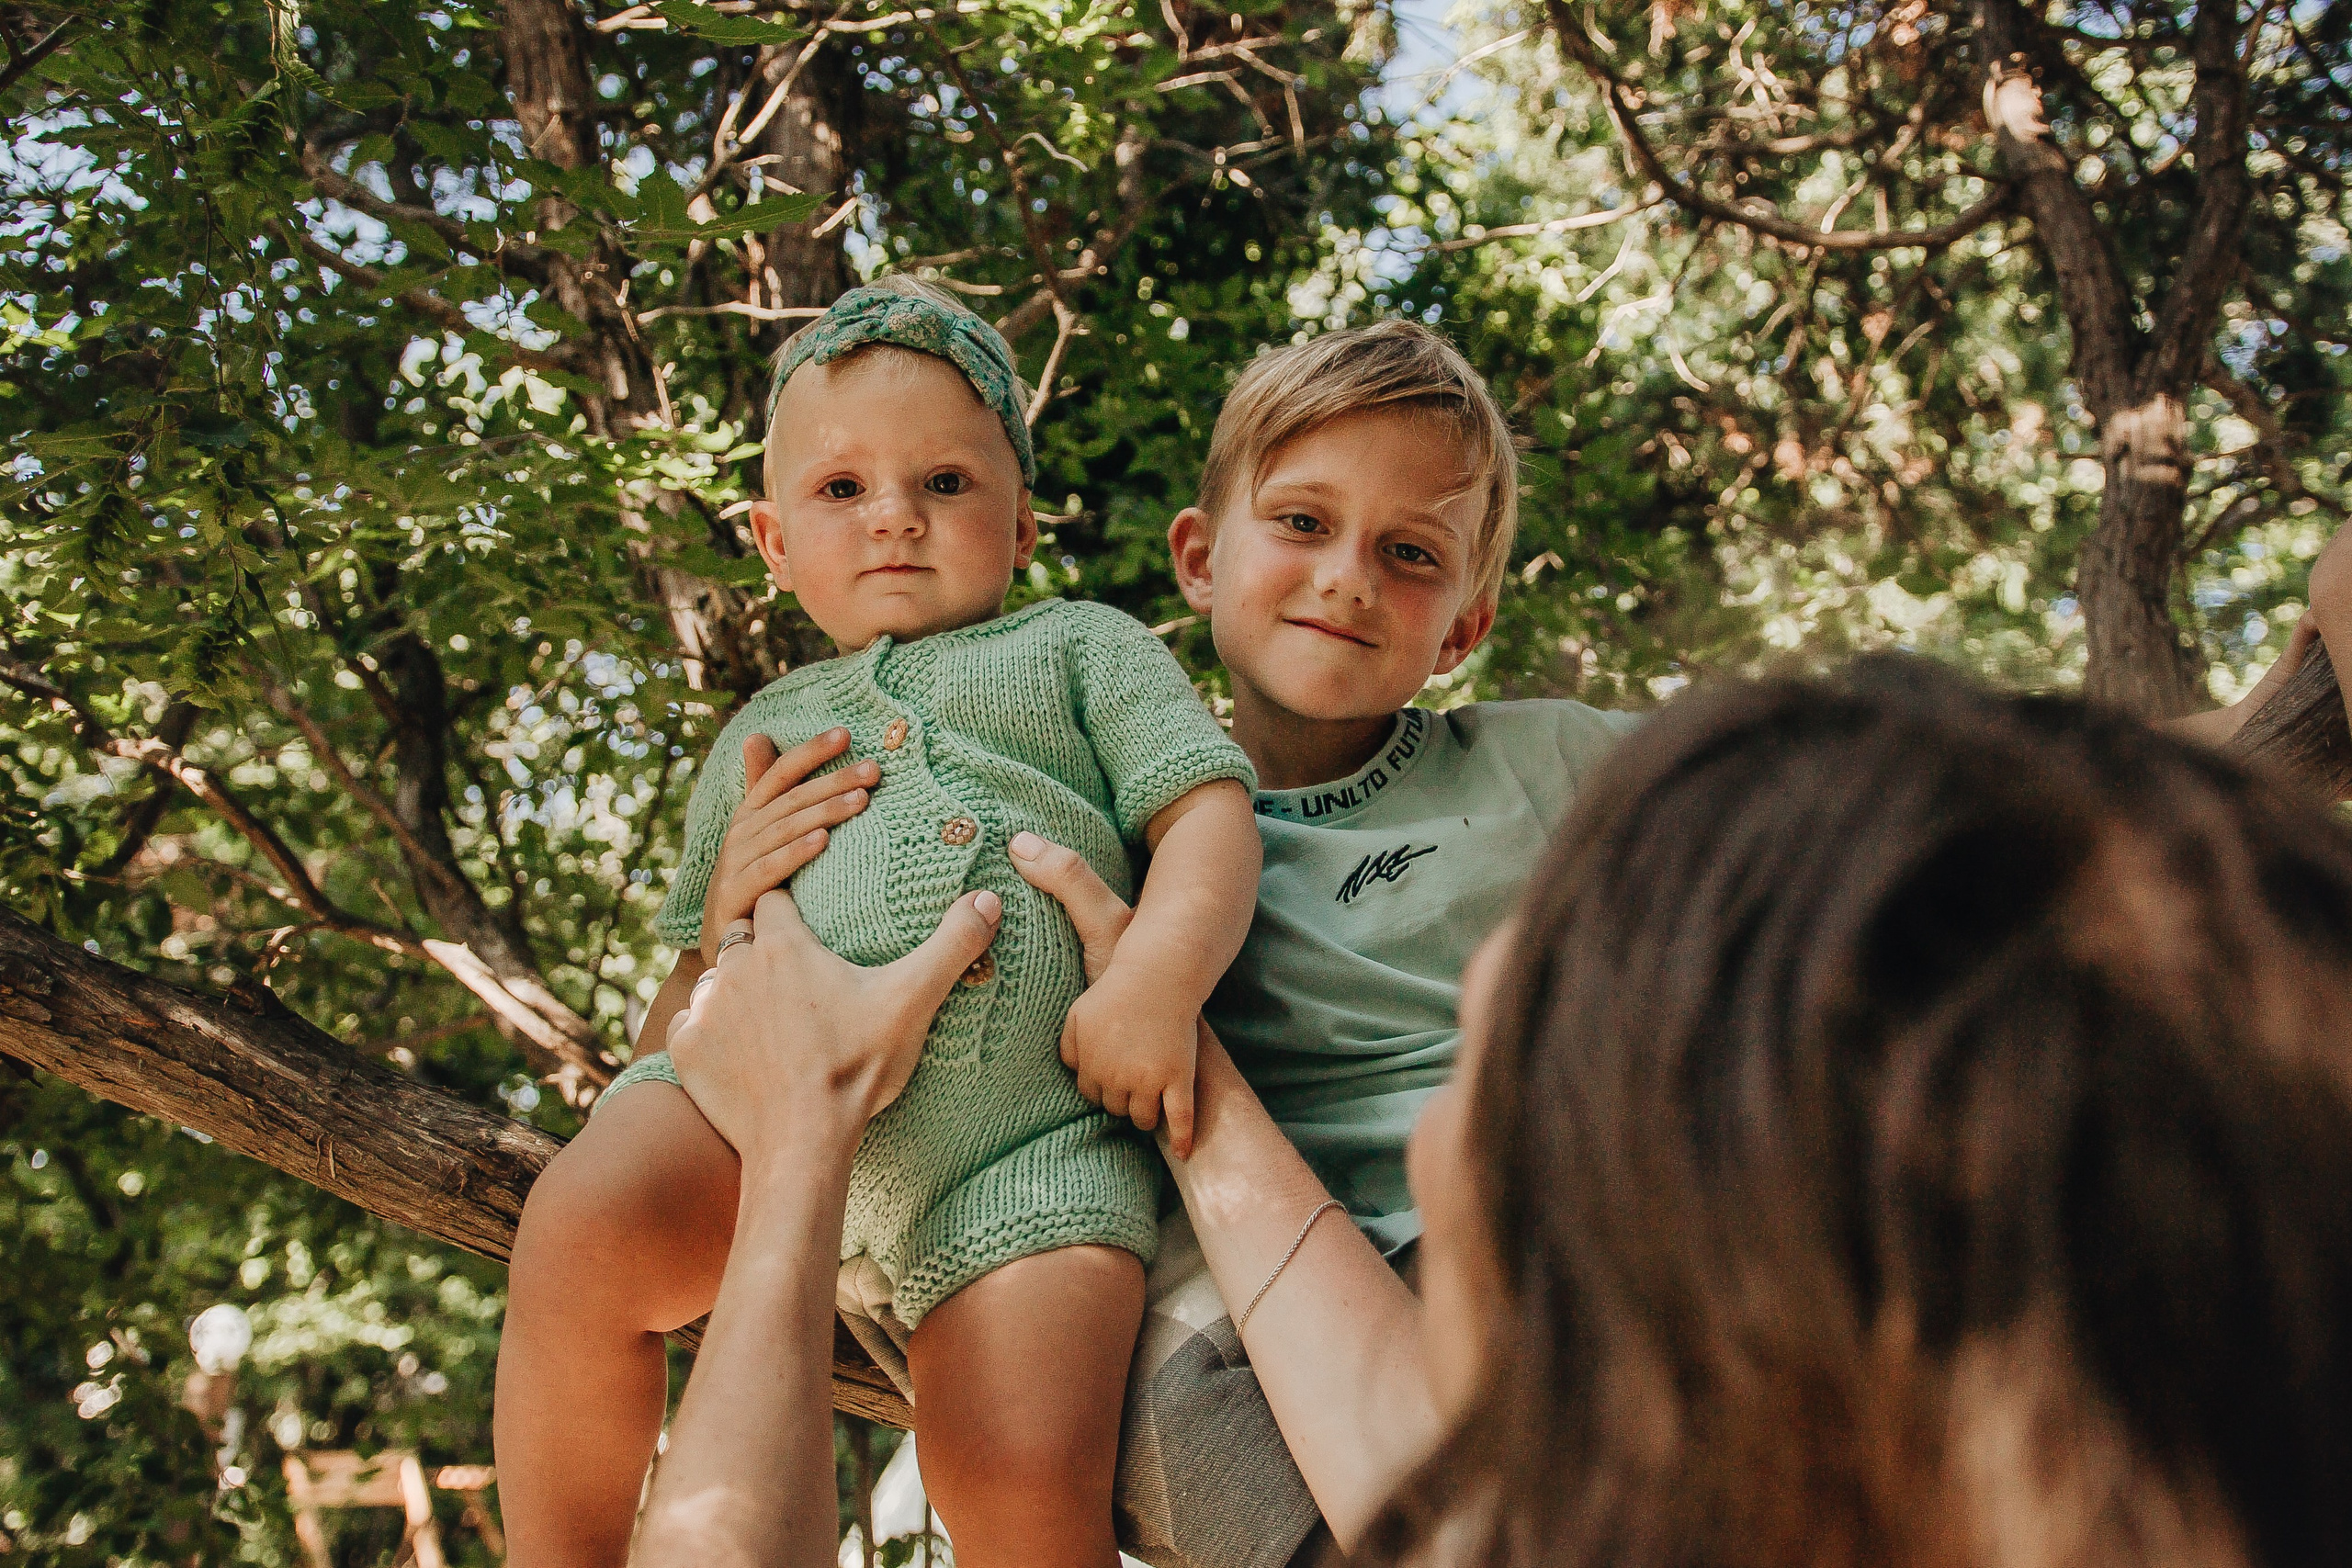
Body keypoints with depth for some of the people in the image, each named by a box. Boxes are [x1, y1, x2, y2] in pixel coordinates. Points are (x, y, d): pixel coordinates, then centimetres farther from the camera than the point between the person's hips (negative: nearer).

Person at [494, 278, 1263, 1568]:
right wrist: (728, 893, 8)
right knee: (581, 1230, -29)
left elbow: (1208, 812, 10)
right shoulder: (769, 732, 34)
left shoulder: (1081, 644, 26)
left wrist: (1159, 975, -12)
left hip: (1027, 1131, -2)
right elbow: (691, 996, 32)